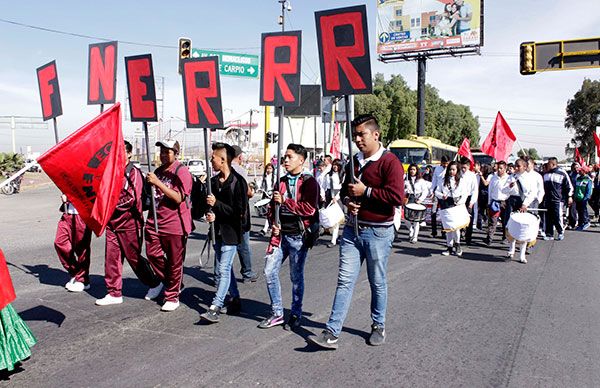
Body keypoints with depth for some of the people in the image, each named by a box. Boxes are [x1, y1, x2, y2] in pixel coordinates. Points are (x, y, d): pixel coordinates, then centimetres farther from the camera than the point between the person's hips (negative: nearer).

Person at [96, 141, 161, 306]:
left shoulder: (134, 173, -10)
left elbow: (132, 199, -18)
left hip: (129, 224, -7)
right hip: (112, 223, 7)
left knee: (134, 258, 5)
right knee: (111, 258, 6)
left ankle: (154, 283, 25)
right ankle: (114, 293, 16)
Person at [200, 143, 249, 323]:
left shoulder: (238, 182, -14)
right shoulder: (214, 181, 8)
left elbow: (240, 211, -17)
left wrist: (217, 204, -19)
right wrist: (211, 214, -3)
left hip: (231, 232, -8)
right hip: (218, 230, 8)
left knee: (223, 270, -10)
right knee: (226, 268, 16)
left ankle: (215, 308, -10)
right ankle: (235, 299, 30)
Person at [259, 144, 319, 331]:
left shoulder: (309, 182, -6)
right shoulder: (282, 182, 14)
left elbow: (310, 209, -19)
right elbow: (273, 206, 21)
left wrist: (285, 201, -17)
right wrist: (273, 223, 3)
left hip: (298, 236, -6)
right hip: (281, 234, 6)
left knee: (296, 277, 4)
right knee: (269, 271, 2)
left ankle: (296, 315, 20)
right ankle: (277, 313, 16)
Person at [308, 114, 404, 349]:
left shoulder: (389, 162, -10)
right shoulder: (355, 161, 14)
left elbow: (397, 197, -21)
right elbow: (344, 189, 27)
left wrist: (366, 191, -16)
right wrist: (347, 200, 3)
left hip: (378, 232, -6)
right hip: (352, 230, 6)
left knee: (377, 283, 9)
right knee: (345, 281, 2)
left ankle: (378, 326, 29)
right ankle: (331, 333, 1)